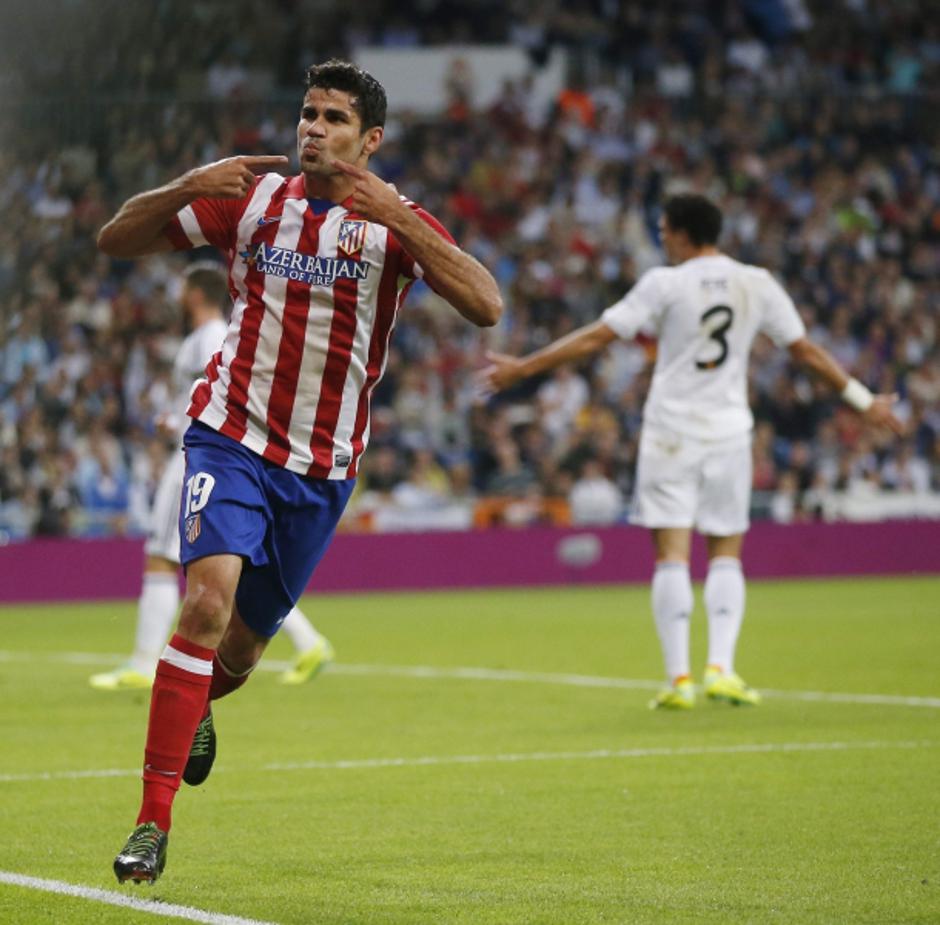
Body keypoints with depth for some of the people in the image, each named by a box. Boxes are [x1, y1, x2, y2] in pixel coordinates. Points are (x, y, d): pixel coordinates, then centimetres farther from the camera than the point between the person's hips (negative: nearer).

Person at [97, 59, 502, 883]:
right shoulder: (250, 197, 1)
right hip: (232, 436, -1)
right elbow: (116, 240, 4)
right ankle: (153, 823, -21)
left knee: (243, 643, 12)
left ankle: (198, 705, 52)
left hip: (323, 466, 1)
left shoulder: (394, 222, -3)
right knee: (209, 596, -24)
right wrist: (187, 187, -16)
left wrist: (395, 216, -27)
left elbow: (486, 306, -19)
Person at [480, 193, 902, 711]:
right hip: (728, 434, 3)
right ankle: (720, 668, -4)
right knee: (726, 555, 10)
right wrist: (863, 401, 20)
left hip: (670, 433, -2)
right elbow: (806, 352, 9)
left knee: (671, 556, -2)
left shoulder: (665, 284, -6)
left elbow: (595, 339, -6)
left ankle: (678, 677, -7)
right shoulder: (757, 285, 3)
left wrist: (521, 368, 2)